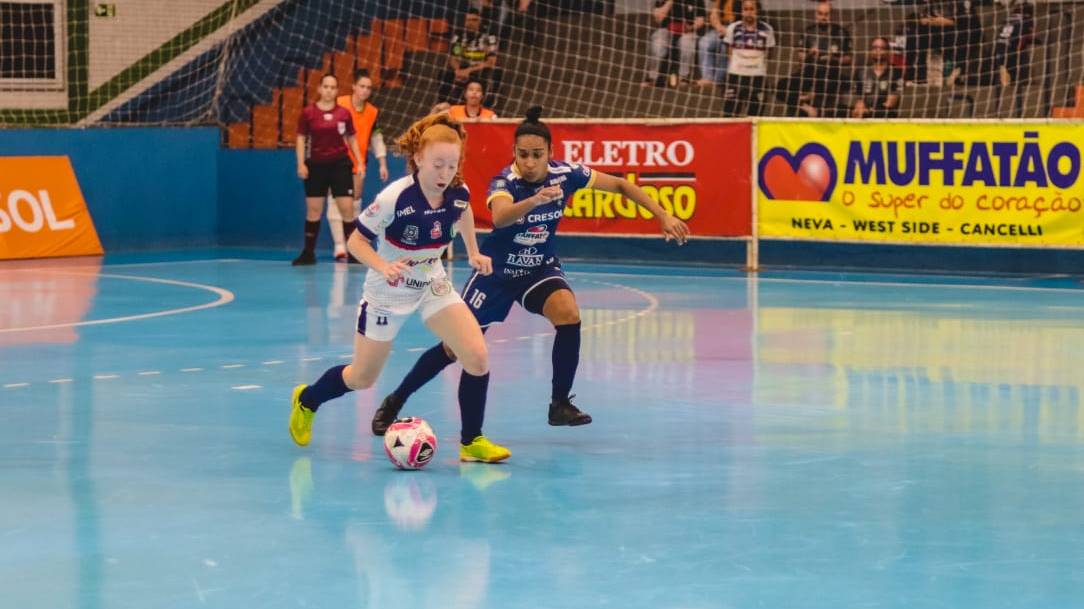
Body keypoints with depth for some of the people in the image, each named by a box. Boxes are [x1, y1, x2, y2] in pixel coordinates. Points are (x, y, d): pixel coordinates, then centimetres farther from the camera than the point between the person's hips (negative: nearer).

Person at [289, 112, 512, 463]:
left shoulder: (458, 193, -14)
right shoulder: (395, 197, -29)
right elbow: (355, 242, -20)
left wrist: (473, 253, 11)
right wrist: (383, 266, -36)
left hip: (432, 286, 4)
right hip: (388, 293, -4)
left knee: (477, 356, -16)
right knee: (362, 379, 10)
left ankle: (471, 442, 0)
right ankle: (306, 401, 41)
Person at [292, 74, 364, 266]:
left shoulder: (344, 113, 2)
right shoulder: (308, 112, -1)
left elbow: (352, 139, 11)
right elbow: (301, 138, 2)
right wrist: (301, 164, -7)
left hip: (340, 164, 0)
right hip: (316, 164, 0)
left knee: (347, 208, -6)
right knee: (313, 210, 3)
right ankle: (309, 253, 11)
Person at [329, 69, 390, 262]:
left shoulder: (373, 112, 5)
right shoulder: (339, 105, -8)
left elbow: (377, 138, 13)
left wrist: (383, 164, 10)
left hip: (357, 164, 4)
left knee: (355, 204, 9)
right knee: (337, 204, -10)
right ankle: (340, 247, -14)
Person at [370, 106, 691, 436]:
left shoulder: (565, 174, -16)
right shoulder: (505, 182, -26)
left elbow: (620, 185, -5)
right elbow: (499, 217, -50)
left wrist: (663, 216, -10)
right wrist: (535, 200, -68)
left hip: (540, 269, 3)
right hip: (497, 271, -3)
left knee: (568, 313, -27)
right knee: (454, 348, -2)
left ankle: (560, 404, -13)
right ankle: (393, 403, 18)